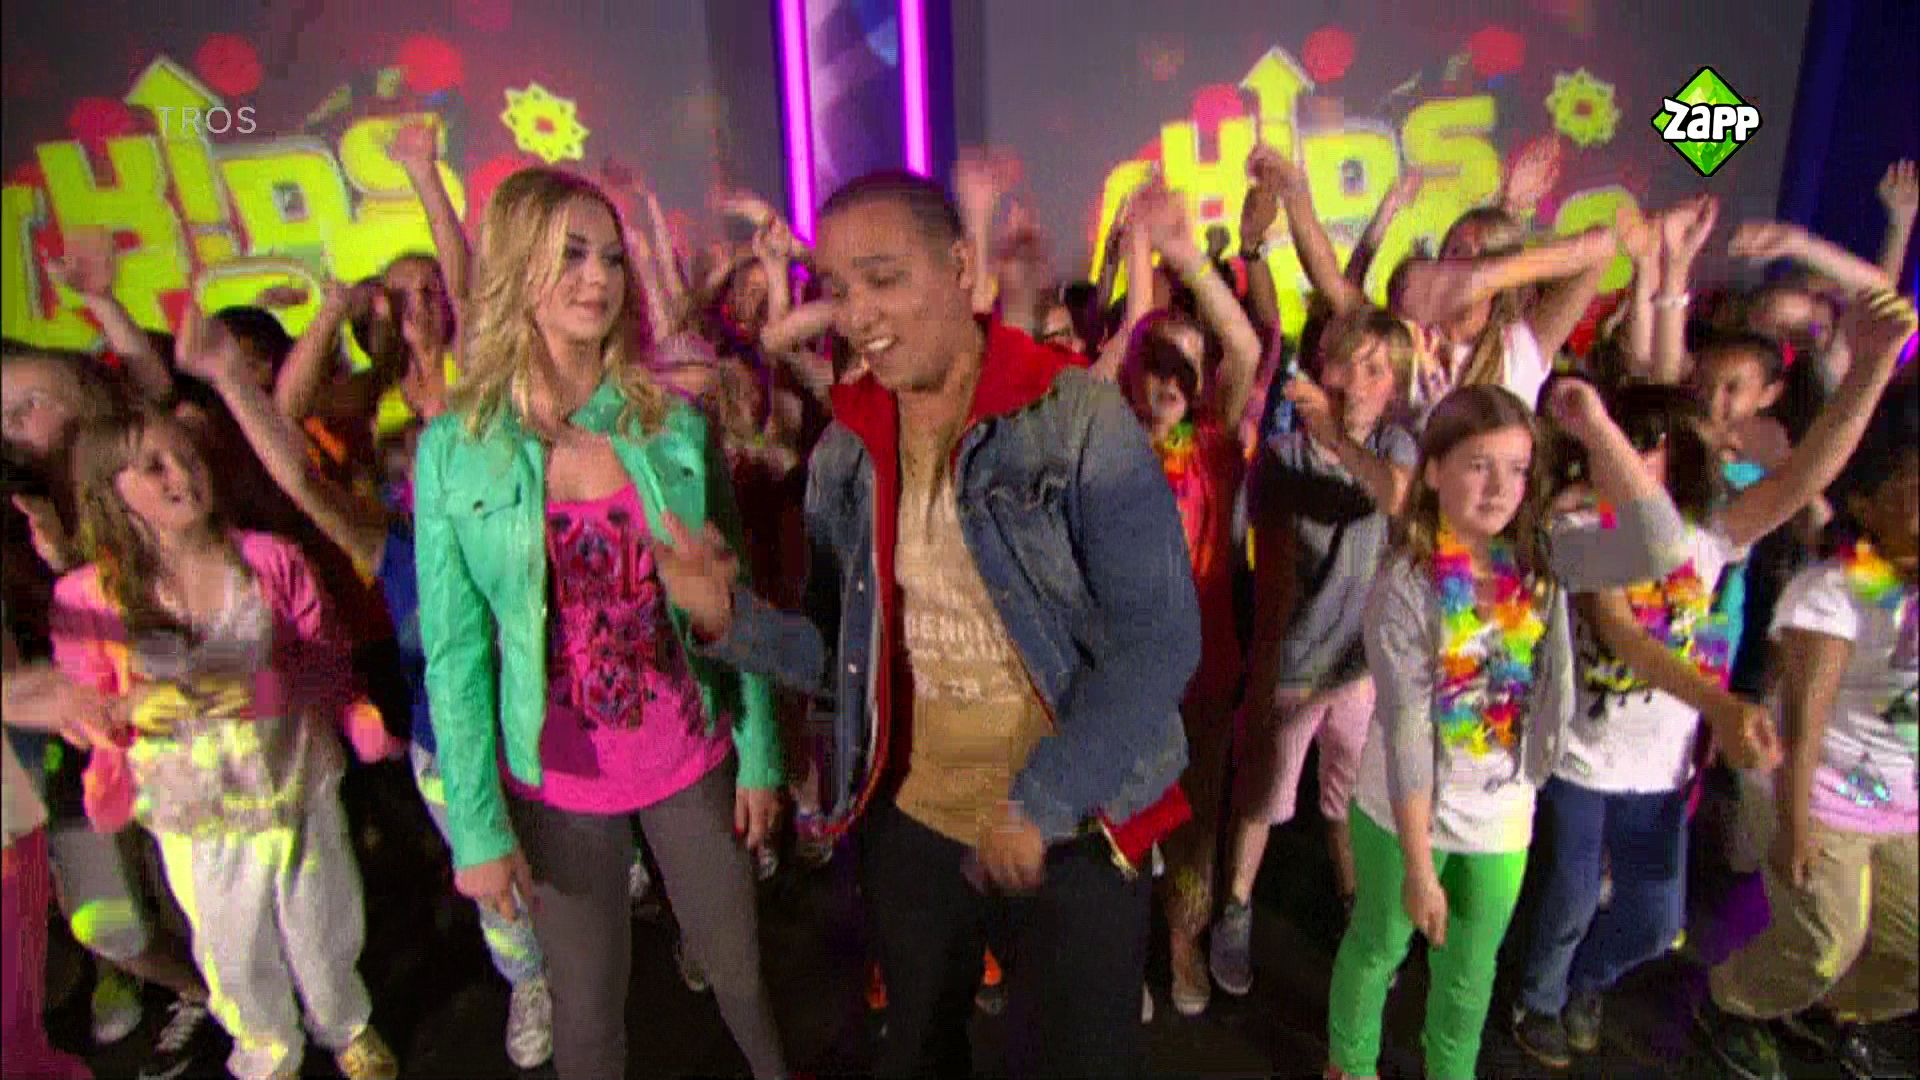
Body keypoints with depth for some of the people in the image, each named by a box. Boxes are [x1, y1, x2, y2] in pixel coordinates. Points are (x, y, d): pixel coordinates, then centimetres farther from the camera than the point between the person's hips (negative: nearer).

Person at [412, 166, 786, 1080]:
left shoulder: (675, 424, -5)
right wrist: (477, 827, -6)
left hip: (691, 757, 1)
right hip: (557, 780, -1)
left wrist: (759, 755, 0)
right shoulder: (456, 449, -9)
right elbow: (455, 653, -6)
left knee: (739, 970, 18)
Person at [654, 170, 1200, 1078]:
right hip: (910, 824, 5)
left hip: (1073, 834, -4)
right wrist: (732, 618, -14)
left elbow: (1161, 638, -19)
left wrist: (1040, 801, -23)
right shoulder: (846, 450, -1)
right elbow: (843, 652, 4)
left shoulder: (1080, 418, -16)